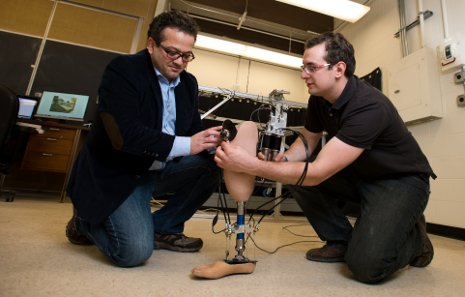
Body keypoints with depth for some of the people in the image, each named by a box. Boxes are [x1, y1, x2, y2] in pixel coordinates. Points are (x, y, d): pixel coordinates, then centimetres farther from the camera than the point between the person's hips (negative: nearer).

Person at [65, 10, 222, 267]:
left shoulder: (188, 82, 5)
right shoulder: (122, 69, -15)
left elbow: (193, 130, 3)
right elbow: (125, 134, -28)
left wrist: (210, 140, -20)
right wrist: (186, 145, -31)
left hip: (158, 171, 7)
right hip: (116, 174, -6)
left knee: (210, 167, -13)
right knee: (135, 251, -20)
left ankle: (162, 228, 4)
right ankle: (86, 221, 14)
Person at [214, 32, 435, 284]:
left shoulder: (369, 107, -31)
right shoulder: (319, 98, -8)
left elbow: (317, 173, -36)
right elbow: (307, 140, 4)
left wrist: (252, 165, -40)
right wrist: (281, 160, -18)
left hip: (401, 181, -6)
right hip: (360, 175, 7)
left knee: (366, 264, -25)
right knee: (296, 174, -14)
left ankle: (414, 235, 10)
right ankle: (341, 241, 4)